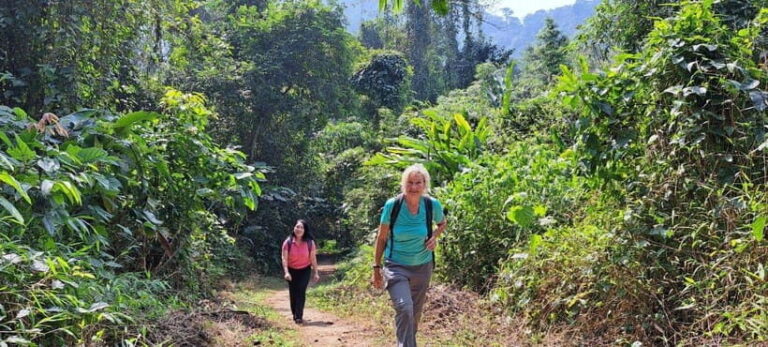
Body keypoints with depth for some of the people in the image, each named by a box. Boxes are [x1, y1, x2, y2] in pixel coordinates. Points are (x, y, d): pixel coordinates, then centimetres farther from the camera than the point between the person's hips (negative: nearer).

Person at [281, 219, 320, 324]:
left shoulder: (310, 242, -12)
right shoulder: (288, 242, -14)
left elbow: (313, 258, -7)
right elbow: (284, 258, -15)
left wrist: (316, 273, -6)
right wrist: (286, 272, -25)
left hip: (305, 270, -1)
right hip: (291, 270, 1)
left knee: (301, 291, -13)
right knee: (293, 293, 9)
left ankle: (299, 316, -13)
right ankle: (294, 314, 24)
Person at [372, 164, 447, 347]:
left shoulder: (433, 205, -11)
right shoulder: (392, 205, -16)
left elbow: (442, 223, 13)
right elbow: (381, 238, -4)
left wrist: (435, 237, -8)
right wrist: (376, 267, -2)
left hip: (422, 267, 3)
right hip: (396, 266, -3)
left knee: (415, 313, 16)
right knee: (404, 308, -26)